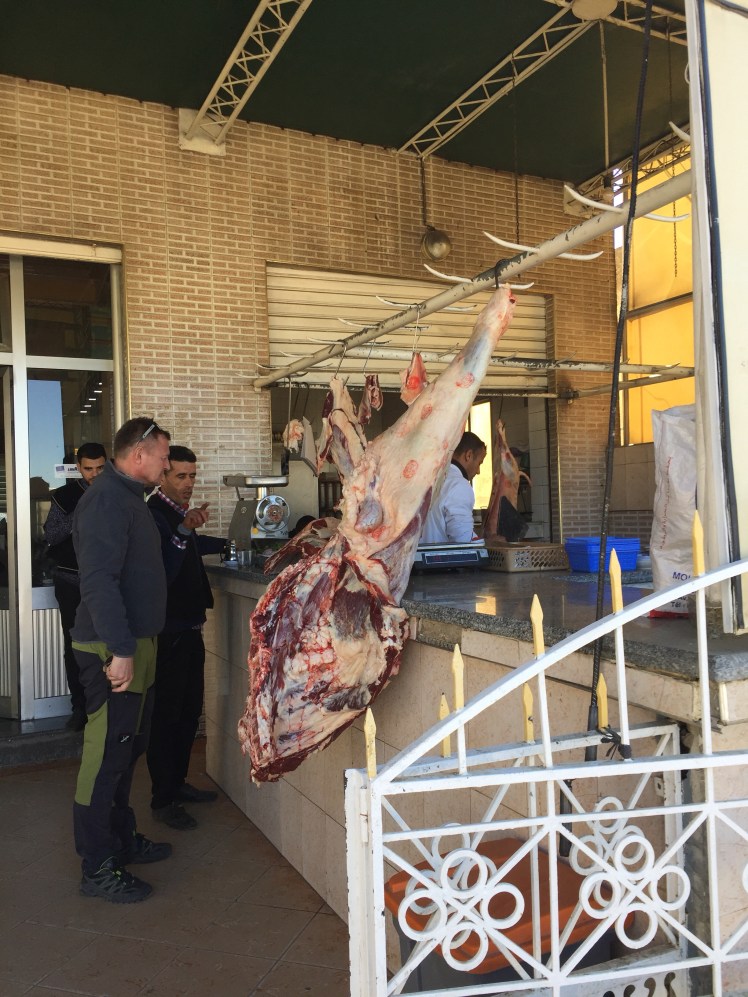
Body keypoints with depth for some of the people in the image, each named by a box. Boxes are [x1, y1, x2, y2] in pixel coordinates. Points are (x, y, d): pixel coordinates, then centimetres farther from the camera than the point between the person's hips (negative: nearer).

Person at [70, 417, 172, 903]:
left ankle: (122, 839, 34)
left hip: (136, 644, 11)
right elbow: (99, 581, -27)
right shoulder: (106, 500, -18)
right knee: (106, 755, -1)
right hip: (114, 651, -11)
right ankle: (98, 868, 10)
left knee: (127, 749, 19)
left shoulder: (128, 498, 15)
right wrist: (121, 652, -28)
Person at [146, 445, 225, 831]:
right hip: (168, 633, -10)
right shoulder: (153, 514, -18)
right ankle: (162, 799, 10)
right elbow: (162, 571, -31)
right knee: (166, 715, -1)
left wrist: (226, 544, 36)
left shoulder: (180, 513, 11)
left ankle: (177, 783, 30)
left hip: (189, 628, 10)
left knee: (189, 711, 17)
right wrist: (184, 529, -41)